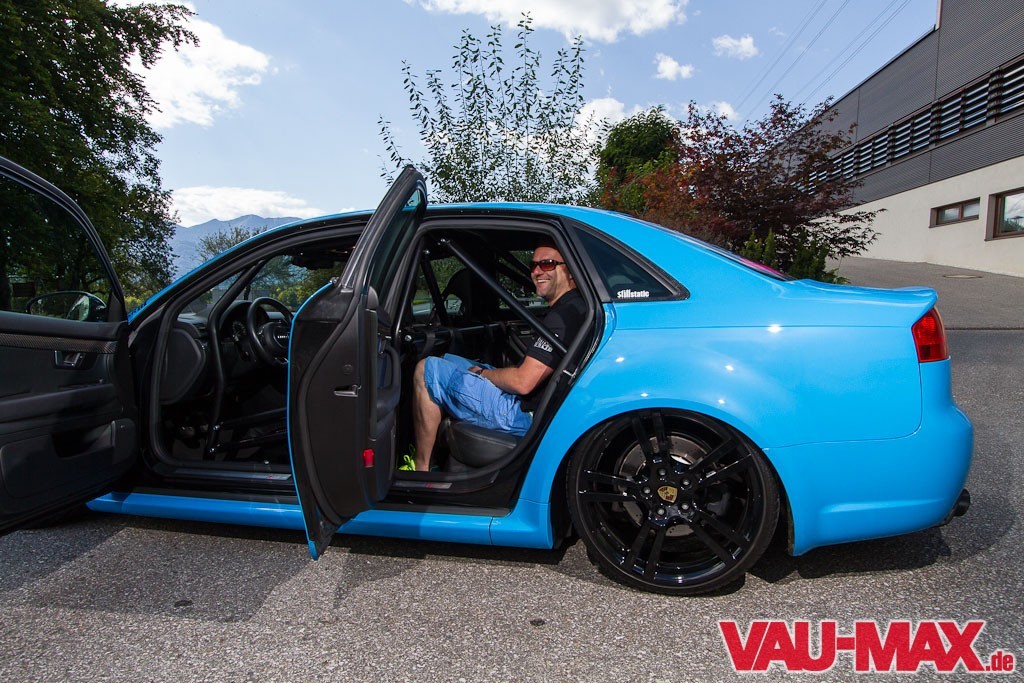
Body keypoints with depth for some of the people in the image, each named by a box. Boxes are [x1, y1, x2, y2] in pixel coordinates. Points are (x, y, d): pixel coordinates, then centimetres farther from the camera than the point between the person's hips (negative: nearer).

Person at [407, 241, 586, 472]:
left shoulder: (564, 315, -21)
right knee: (446, 363, 21)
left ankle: (421, 468, 0)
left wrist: (482, 373, -6)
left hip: (523, 415, -11)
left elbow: (523, 382, -25)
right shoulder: (571, 307, 12)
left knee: (427, 370, -8)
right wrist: (484, 371, 8)